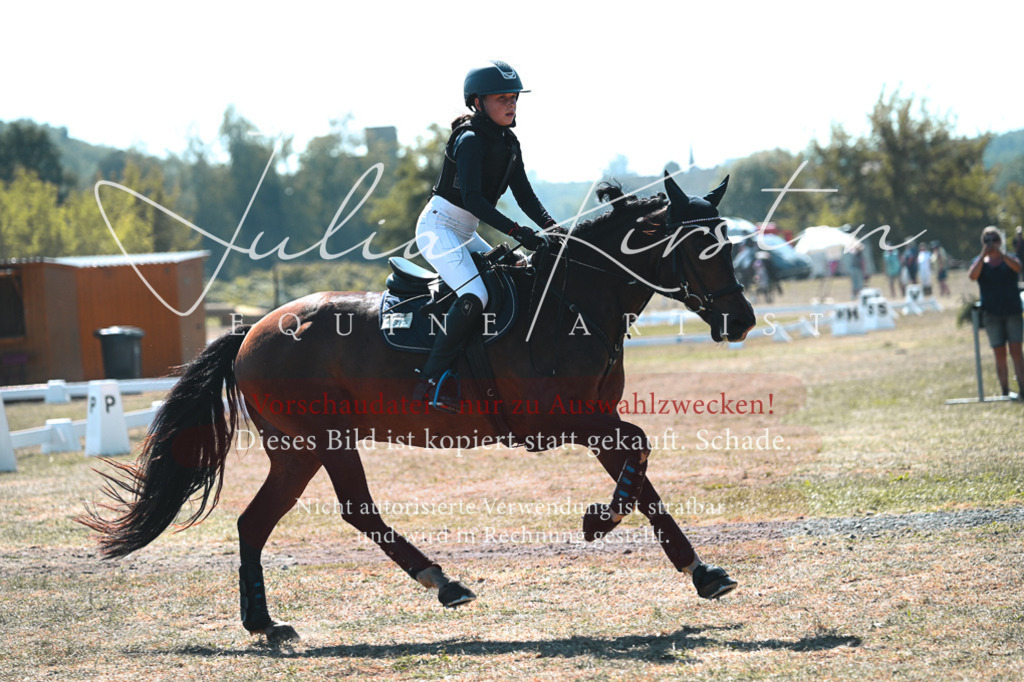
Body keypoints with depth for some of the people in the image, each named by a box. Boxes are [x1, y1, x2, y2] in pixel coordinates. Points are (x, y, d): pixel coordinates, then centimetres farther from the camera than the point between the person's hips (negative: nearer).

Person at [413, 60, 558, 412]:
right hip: (438, 227, -10)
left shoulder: (509, 143, 7)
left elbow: (524, 195, 7)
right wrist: (517, 231, -36)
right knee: (474, 295, -27)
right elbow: (472, 198, -28)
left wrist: (550, 226, -11)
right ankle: (432, 380, -25)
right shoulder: (469, 140, -19)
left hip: (465, 234, 10)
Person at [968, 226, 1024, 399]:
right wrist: (983, 255, -19)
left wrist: (1000, 253, -29)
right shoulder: (980, 262, 9)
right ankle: (1005, 391, 4)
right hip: (992, 313, 1)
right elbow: (972, 276, -12)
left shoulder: (1009, 258, 7)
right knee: (1000, 354, 0)